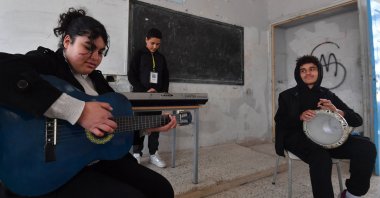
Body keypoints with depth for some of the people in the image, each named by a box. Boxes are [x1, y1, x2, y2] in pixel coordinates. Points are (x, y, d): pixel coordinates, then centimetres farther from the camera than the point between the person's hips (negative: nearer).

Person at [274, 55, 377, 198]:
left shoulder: (328, 95, 16)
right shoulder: (287, 96, 10)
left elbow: (357, 120, 10)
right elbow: (280, 123, 2)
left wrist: (337, 111, -12)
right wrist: (300, 117, -17)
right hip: (299, 138, -3)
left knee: (366, 147, -20)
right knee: (321, 156, -36)